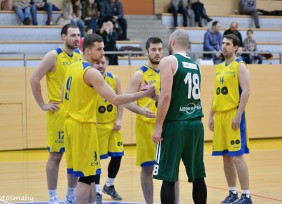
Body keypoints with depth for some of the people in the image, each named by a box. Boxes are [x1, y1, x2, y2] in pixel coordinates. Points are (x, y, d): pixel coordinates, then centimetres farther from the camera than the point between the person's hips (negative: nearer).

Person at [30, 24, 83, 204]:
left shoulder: (81, 56, 7)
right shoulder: (54, 56, -9)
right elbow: (34, 79, -11)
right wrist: (42, 104, -11)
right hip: (59, 112, -5)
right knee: (56, 155, -1)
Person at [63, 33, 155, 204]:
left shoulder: (73, 67, 11)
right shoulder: (91, 72, -17)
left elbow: (66, 96, 21)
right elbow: (115, 99, -24)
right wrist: (145, 93, -19)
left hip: (71, 122, 9)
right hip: (83, 126, -9)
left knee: (88, 174, 16)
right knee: (86, 176, -5)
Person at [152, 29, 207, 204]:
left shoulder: (169, 61, -6)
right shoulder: (195, 65, 15)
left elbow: (166, 95, -16)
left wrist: (158, 126, -12)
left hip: (174, 124, -7)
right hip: (196, 124, 7)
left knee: (168, 178, -3)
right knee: (198, 176, 12)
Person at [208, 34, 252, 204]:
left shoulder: (240, 65, -6)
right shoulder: (220, 67, 16)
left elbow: (246, 91, -13)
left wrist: (238, 115, -19)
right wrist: (211, 115, 15)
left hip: (234, 115, -7)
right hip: (220, 115, 7)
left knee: (237, 155, -9)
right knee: (226, 156, 9)